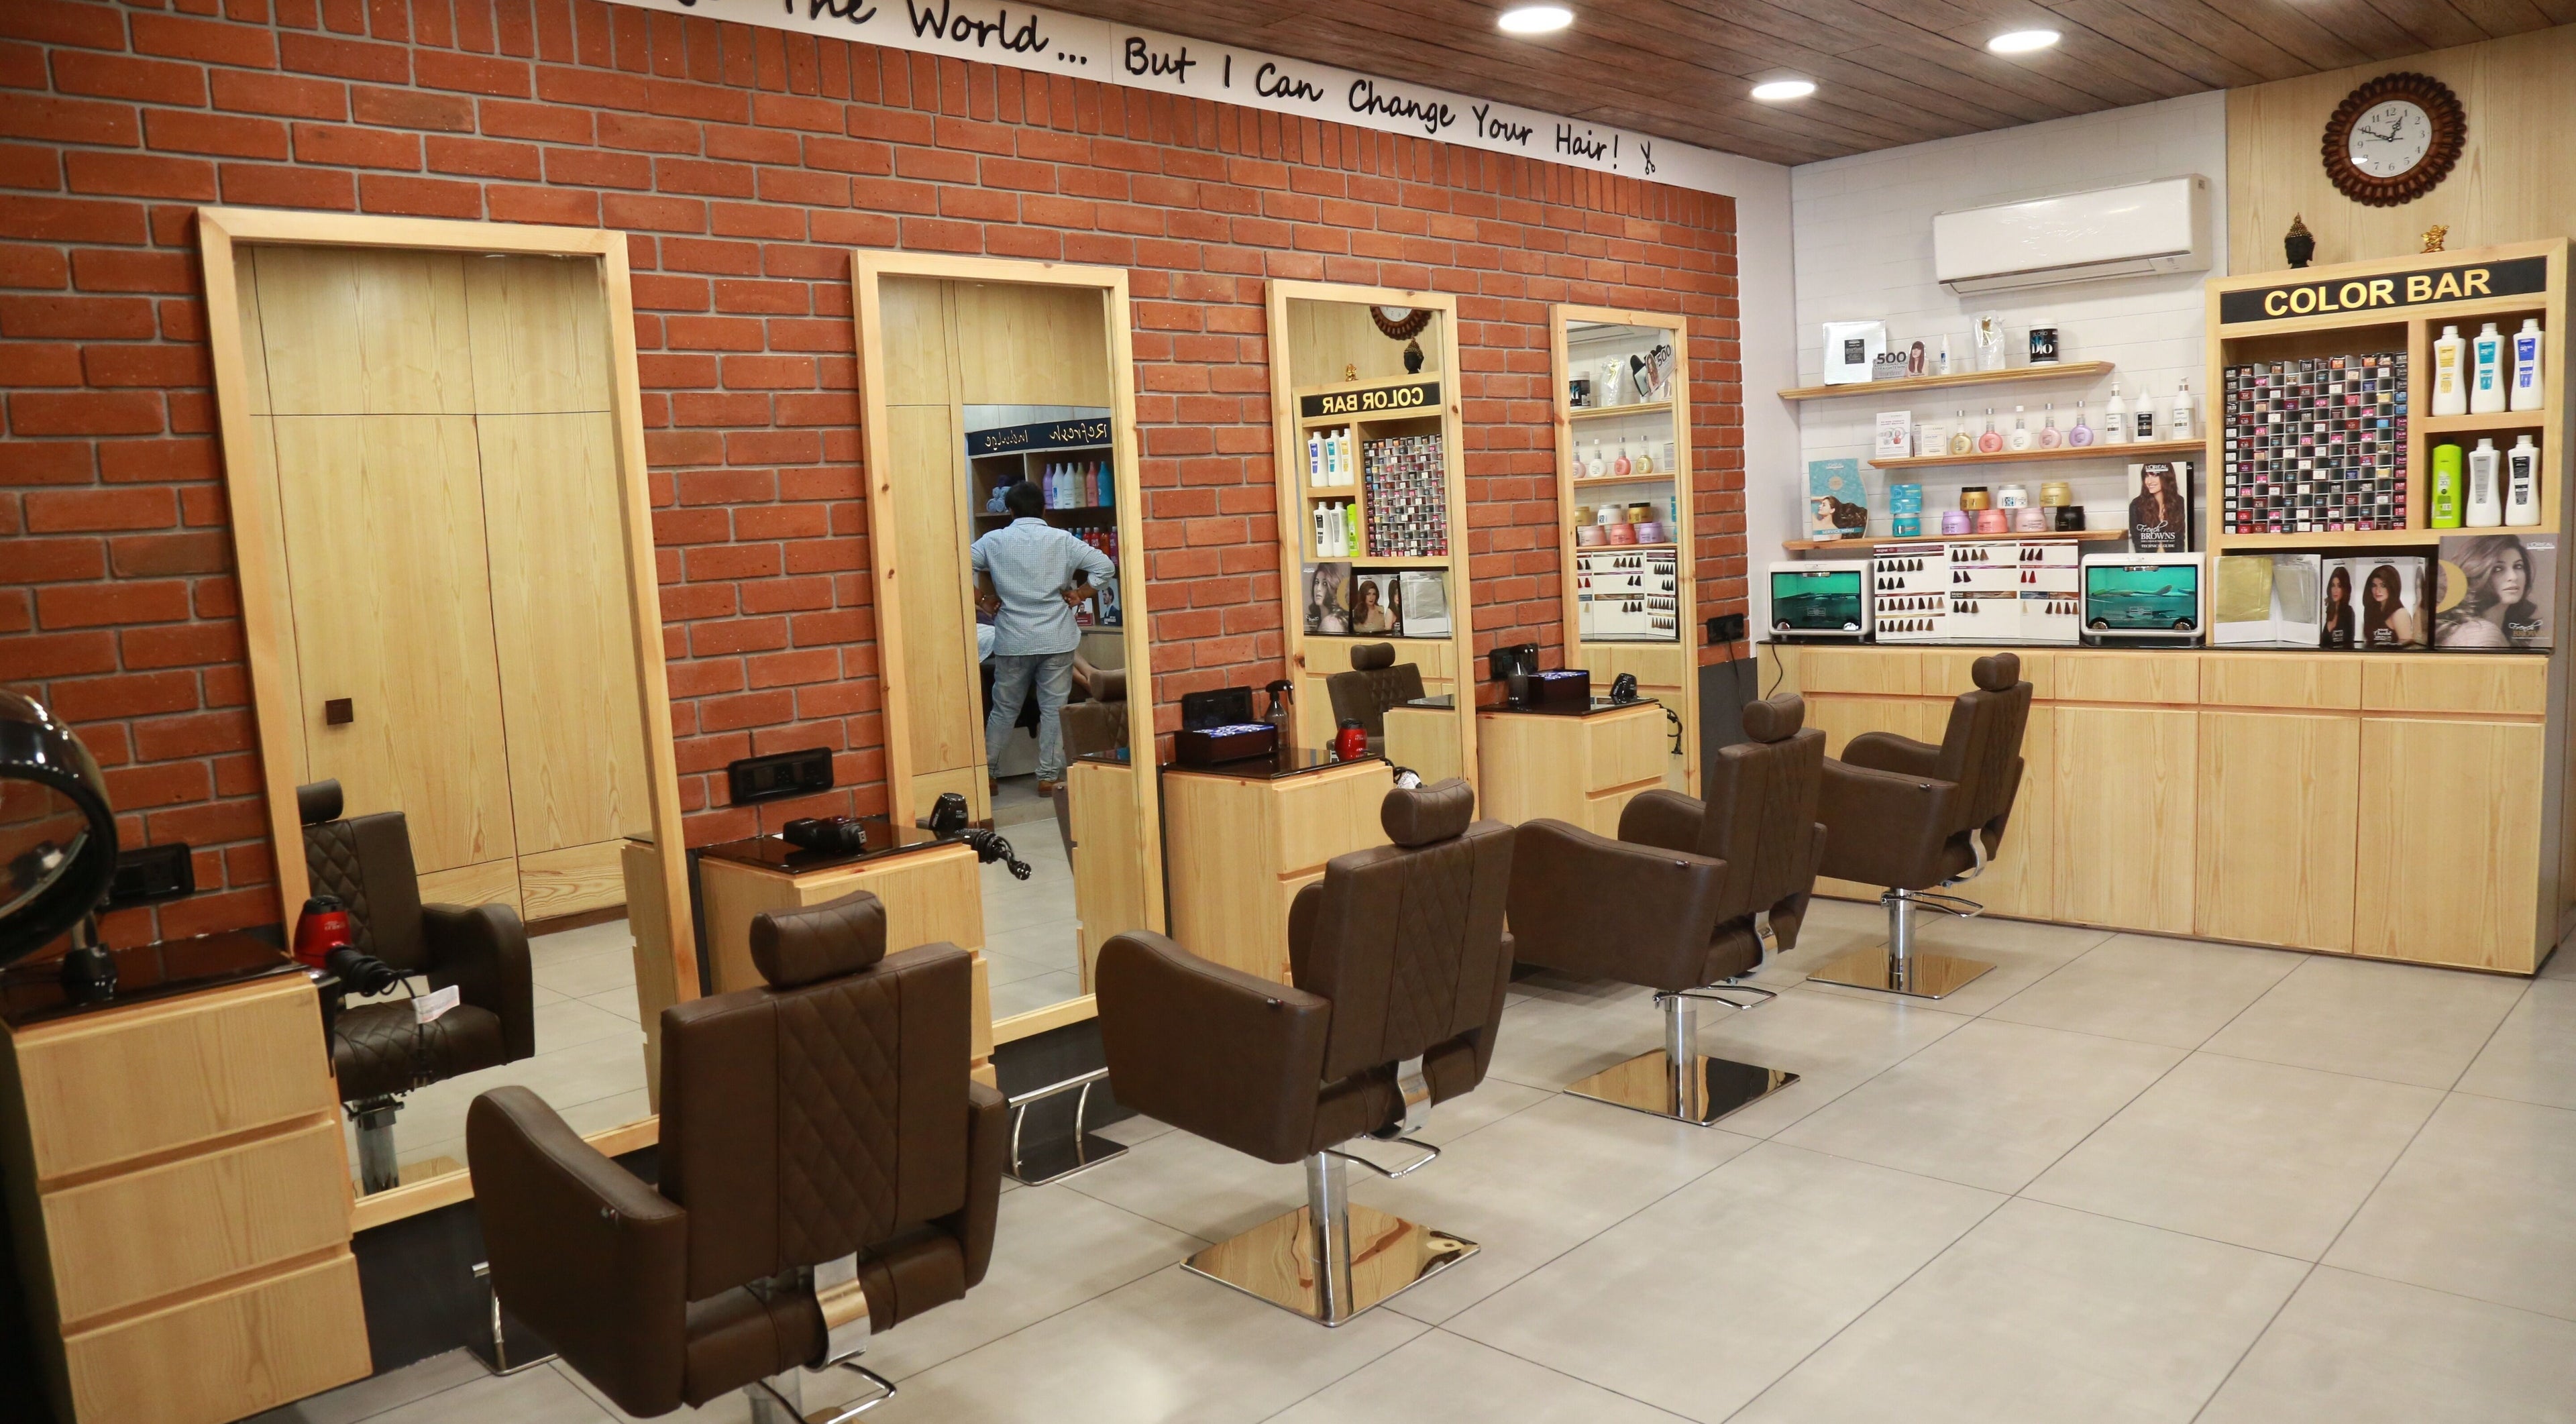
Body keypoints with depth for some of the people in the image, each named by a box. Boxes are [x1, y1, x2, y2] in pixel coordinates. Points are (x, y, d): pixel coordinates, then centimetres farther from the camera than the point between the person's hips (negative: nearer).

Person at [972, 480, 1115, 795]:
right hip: (1057, 639, -1)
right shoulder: (1062, 540, -1)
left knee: (1004, 709, 13)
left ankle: (987, 772, 18)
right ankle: (1048, 777, 7)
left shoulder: (994, 541, 0)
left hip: (1012, 641, 1)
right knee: (1054, 708, 6)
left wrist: (982, 601, 4)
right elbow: (1105, 567, -6)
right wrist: (1079, 594, 3)